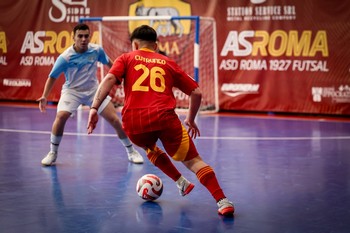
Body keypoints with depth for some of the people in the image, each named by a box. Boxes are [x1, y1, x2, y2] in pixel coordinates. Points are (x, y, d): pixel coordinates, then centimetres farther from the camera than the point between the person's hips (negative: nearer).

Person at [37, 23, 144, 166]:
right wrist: (44, 97, -20)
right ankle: (52, 153, -7)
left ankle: (131, 152, 13)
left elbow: (109, 63, 9)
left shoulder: (97, 50, -12)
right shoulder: (65, 57, -20)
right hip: (72, 90, -2)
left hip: (94, 90, 2)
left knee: (114, 119, -6)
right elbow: (53, 77, -10)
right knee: (61, 117, -27)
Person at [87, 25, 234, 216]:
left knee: (150, 148, 34)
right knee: (193, 161, 3)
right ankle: (222, 201, -13)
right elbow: (196, 93, 22)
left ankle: (181, 183, 28)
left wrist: (94, 108, -6)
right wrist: (190, 119, 36)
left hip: (133, 123, 1)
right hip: (164, 117, -1)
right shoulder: (168, 63, 23)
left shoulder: (126, 58, 19)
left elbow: (109, 79, -1)